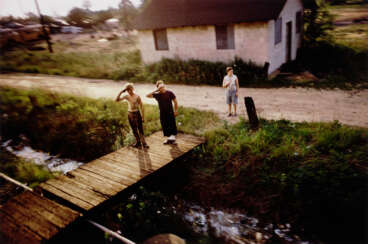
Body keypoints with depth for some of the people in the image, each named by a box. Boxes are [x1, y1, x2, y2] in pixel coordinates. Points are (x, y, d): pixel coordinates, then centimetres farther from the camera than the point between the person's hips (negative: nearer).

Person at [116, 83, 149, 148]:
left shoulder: (137, 96, -10)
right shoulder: (127, 96, 1)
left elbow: (141, 107, -8)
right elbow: (117, 100, -5)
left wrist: (143, 116, -10)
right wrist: (121, 92, -12)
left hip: (137, 113, -4)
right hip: (130, 114, 4)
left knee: (140, 129, -5)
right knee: (134, 130, 11)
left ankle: (144, 143, -1)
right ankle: (138, 142, 22)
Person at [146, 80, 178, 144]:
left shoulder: (169, 93, -9)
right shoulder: (157, 94, -4)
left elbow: (175, 101, -2)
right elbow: (148, 95, -15)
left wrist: (175, 110, -4)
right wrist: (156, 90, -19)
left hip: (170, 112, -3)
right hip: (162, 113, 3)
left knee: (172, 125, 3)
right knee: (165, 126, 11)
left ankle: (173, 137, 18)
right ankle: (168, 138, 26)